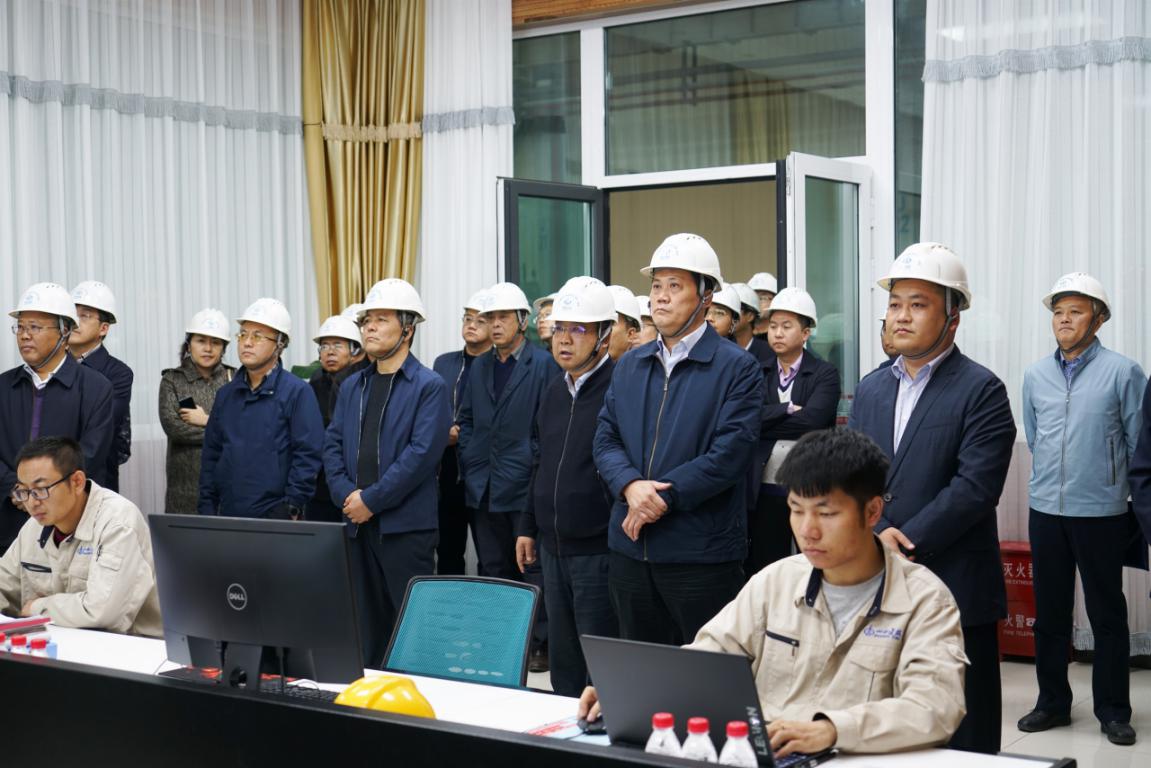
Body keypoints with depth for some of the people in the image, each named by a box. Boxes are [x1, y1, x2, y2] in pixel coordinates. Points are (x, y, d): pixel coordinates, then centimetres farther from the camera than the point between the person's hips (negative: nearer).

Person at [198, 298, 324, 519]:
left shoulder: (297, 392, -4)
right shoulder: (226, 394, 14)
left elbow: (308, 454, -9)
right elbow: (211, 455, 16)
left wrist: (292, 508, -14)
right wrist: (207, 508, 9)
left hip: (276, 517, -5)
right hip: (228, 515, 5)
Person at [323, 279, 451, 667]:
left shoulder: (429, 386, -5)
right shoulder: (352, 386, 16)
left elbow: (421, 452, -14)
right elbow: (332, 445, 12)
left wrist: (371, 500, -14)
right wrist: (347, 496, -5)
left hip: (406, 526, -6)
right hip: (359, 524, 6)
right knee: (367, 627, 11)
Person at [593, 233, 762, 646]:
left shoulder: (737, 368, -5)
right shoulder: (629, 366, 14)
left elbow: (729, 453, -14)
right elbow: (605, 440, 8)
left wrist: (661, 496, -16)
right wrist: (631, 486, -12)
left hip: (702, 554, -5)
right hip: (630, 549, 6)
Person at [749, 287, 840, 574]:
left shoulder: (825, 374, -1)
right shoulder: (759, 373, 9)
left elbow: (813, 421, -17)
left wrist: (766, 420, -10)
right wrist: (788, 410, -14)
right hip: (765, 490, 3)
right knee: (763, 570, 9)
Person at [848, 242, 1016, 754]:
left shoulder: (981, 391, -5)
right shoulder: (871, 389, 14)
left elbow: (975, 486, -14)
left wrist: (908, 543, -16)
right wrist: (875, 535, -9)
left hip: (954, 586, -5)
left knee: (961, 733, 2)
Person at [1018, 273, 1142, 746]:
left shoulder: (1122, 372, -7)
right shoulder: (1036, 376, 6)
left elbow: (1138, 445, -2)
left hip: (1101, 512, -4)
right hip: (1046, 511, 4)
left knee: (1107, 614, 5)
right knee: (1049, 612, 11)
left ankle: (1113, 711, 16)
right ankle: (1053, 703, 23)